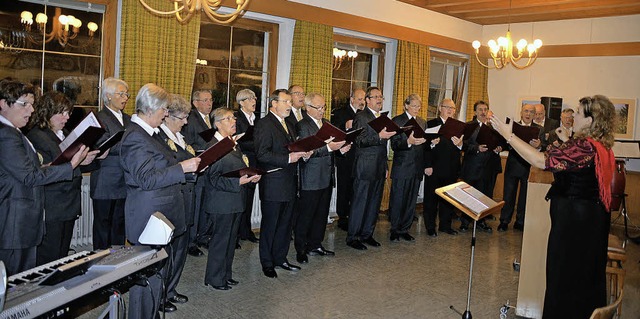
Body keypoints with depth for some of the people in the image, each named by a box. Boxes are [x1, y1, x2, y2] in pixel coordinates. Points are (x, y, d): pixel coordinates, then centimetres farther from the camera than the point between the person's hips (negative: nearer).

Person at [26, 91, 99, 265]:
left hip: (69, 206, 9)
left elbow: (74, 170, 18)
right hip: (51, 210, -8)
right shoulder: (37, 136, -12)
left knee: (63, 256, 14)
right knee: (48, 259, -2)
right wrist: (76, 162, -23)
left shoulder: (64, 133, 15)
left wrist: (94, 157, 1)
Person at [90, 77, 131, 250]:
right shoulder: (99, 118, -7)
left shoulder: (127, 119, 16)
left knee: (120, 223, 12)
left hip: (124, 182, 6)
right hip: (106, 183, -6)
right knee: (103, 224, 5)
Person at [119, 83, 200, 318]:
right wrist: (182, 168, -22)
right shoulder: (135, 138, -17)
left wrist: (191, 169, 9)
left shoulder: (151, 133, 14)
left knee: (160, 273, 20)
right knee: (149, 277, -1)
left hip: (163, 218, 10)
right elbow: (147, 179, -24)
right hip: (149, 221, -10)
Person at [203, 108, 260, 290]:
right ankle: (215, 278, 18)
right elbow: (214, 179, -19)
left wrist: (252, 177, 1)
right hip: (222, 203, -9)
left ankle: (226, 274, 32)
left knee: (231, 239, 18)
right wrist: (239, 181, -27)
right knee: (220, 240, 3)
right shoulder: (213, 147, -16)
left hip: (236, 201, 9)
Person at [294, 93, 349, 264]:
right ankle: (301, 249, 12)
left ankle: (315, 245, 27)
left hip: (327, 177, 8)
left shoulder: (326, 123, 15)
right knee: (305, 215, 0)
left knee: (322, 214, 15)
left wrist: (341, 148, -3)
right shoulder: (302, 126, -11)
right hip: (311, 179, -8)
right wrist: (328, 148, -29)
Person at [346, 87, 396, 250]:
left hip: (380, 168, 8)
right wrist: (379, 136, -29)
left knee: (374, 203, 12)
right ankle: (352, 237, 7)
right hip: (365, 169, -8)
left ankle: (367, 234, 23)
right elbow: (360, 141, -17)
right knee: (359, 203, -2)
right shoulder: (361, 117, -7)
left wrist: (386, 167, 20)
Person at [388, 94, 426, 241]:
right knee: (397, 200, 0)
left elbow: (424, 145, 15)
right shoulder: (397, 121, -2)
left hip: (417, 167, 5)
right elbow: (394, 145, -10)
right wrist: (409, 142, -26)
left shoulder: (422, 122, 15)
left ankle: (404, 229, 19)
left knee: (411, 201, 9)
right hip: (401, 167, -5)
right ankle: (394, 230, 13)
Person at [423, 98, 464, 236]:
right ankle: (430, 227, 15)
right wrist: (428, 162, -18)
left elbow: (463, 148, 5)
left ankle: (445, 225, 25)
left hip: (452, 170, 5)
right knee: (431, 198, 4)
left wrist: (460, 144, -17)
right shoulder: (431, 124, -1)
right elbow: (425, 146, -8)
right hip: (435, 169, -4)